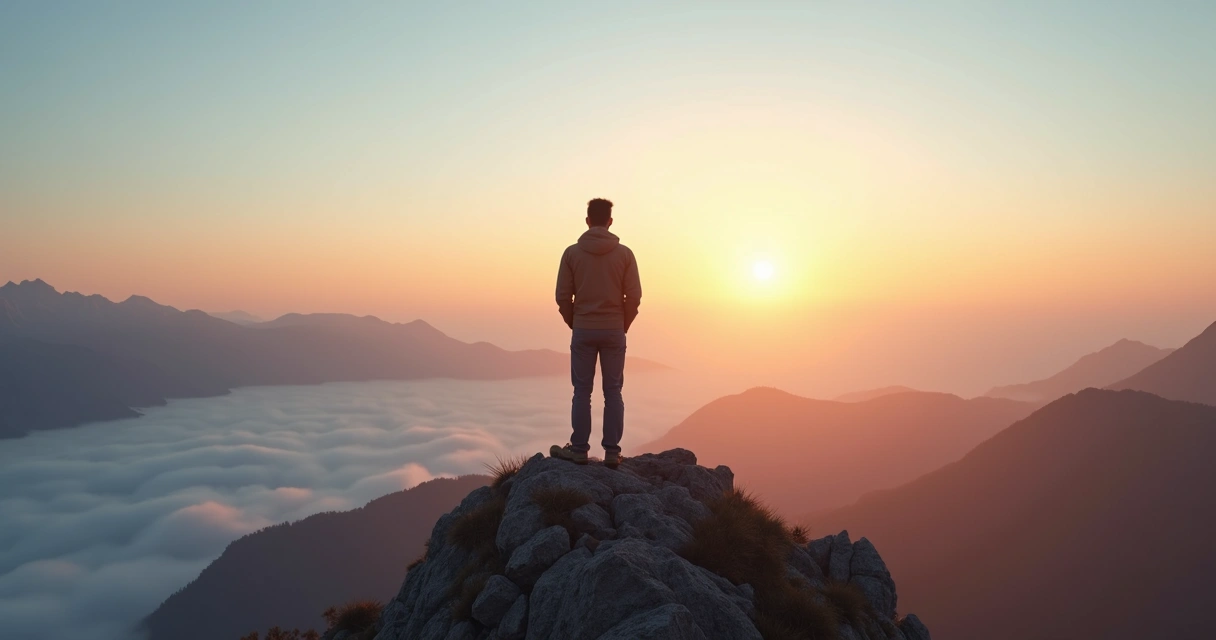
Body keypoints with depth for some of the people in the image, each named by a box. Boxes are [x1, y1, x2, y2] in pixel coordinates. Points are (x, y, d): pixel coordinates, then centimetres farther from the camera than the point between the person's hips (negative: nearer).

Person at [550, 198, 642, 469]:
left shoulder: (572, 252, -2)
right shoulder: (624, 253, -2)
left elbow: (563, 296, -2)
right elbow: (633, 296, -4)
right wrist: (623, 326, 10)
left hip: (583, 331, 0)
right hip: (614, 331, 0)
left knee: (582, 391, 6)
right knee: (613, 392, 5)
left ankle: (579, 449, 11)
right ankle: (612, 452, 6)